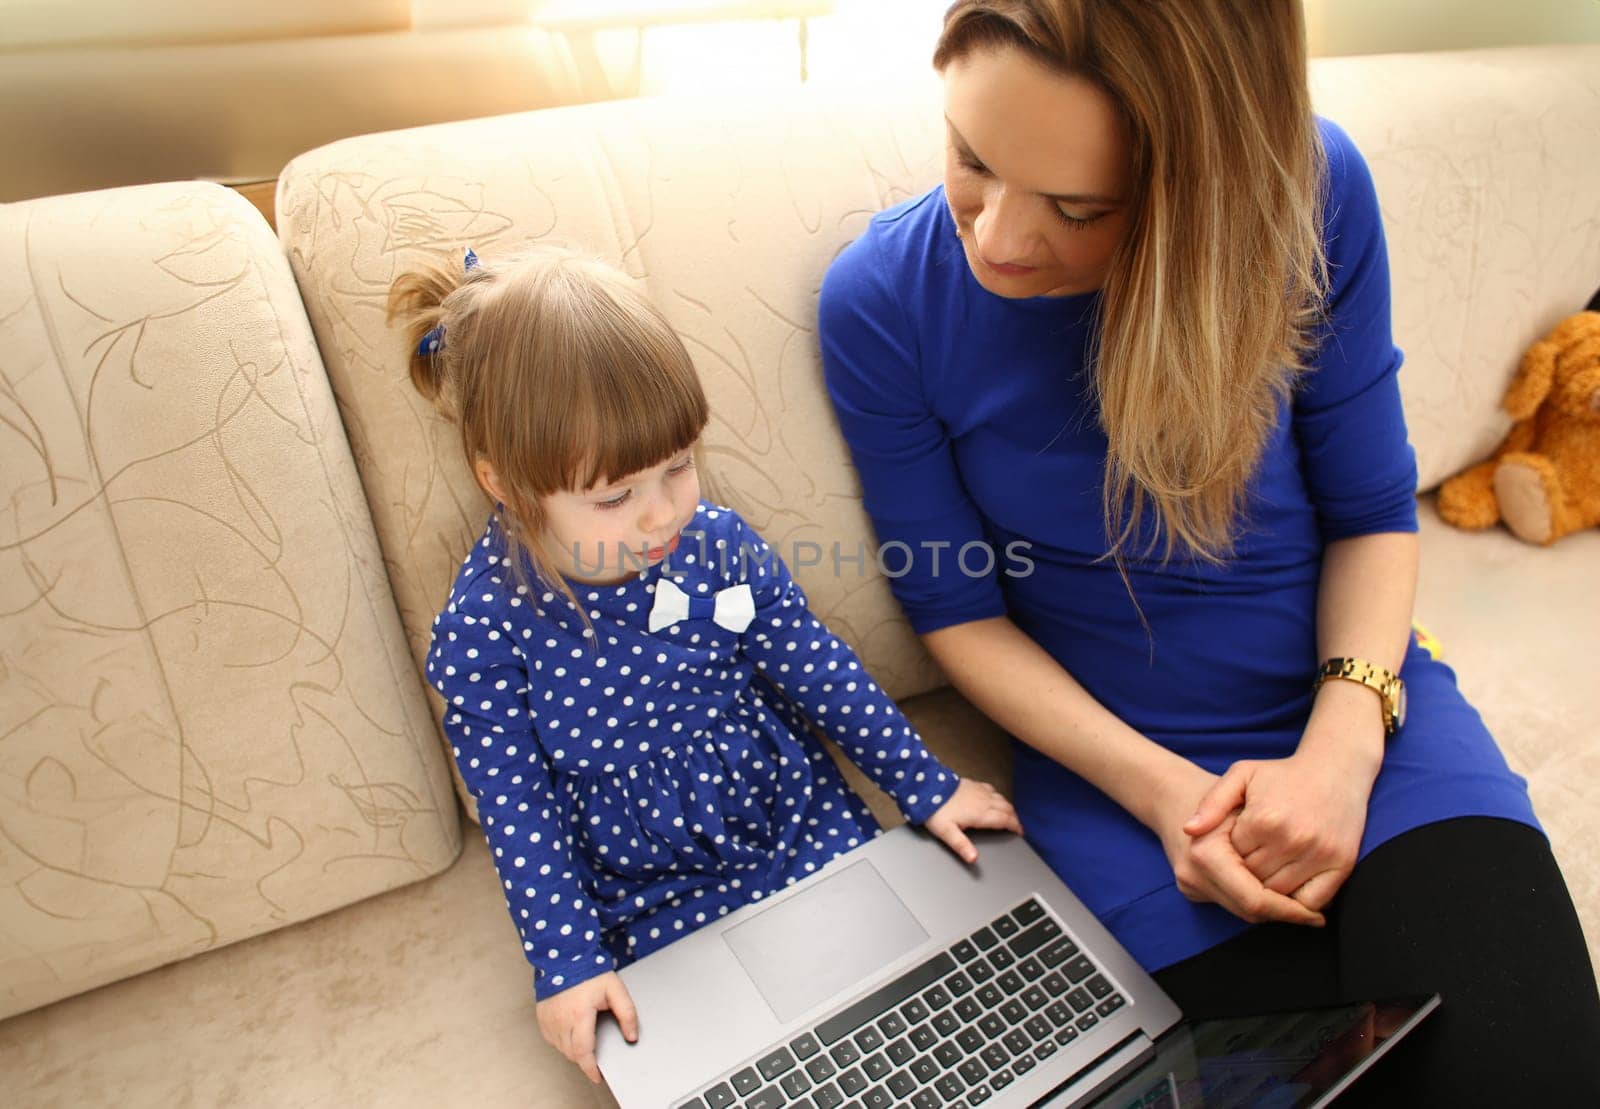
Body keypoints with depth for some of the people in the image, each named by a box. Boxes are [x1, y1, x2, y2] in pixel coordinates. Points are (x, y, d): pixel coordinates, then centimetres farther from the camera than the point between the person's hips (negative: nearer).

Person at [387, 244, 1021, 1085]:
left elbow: (820, 672, -2)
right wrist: (569, 962, -12)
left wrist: (927, 788, 3)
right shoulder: (483, 634, -18)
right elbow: (520, 816, -10)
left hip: (809, 831, 3)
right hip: (663, 898, -2)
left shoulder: (719, 543, -12)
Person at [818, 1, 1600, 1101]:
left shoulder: (1309, 188, -12)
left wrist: (1342, 747, -16)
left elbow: (1371, 511, -1)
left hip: (1359, 711, 2)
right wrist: (1160, 788, -16)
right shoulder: (882, 303, -15)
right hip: (1120, 761, -1)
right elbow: (956, 606, -6)